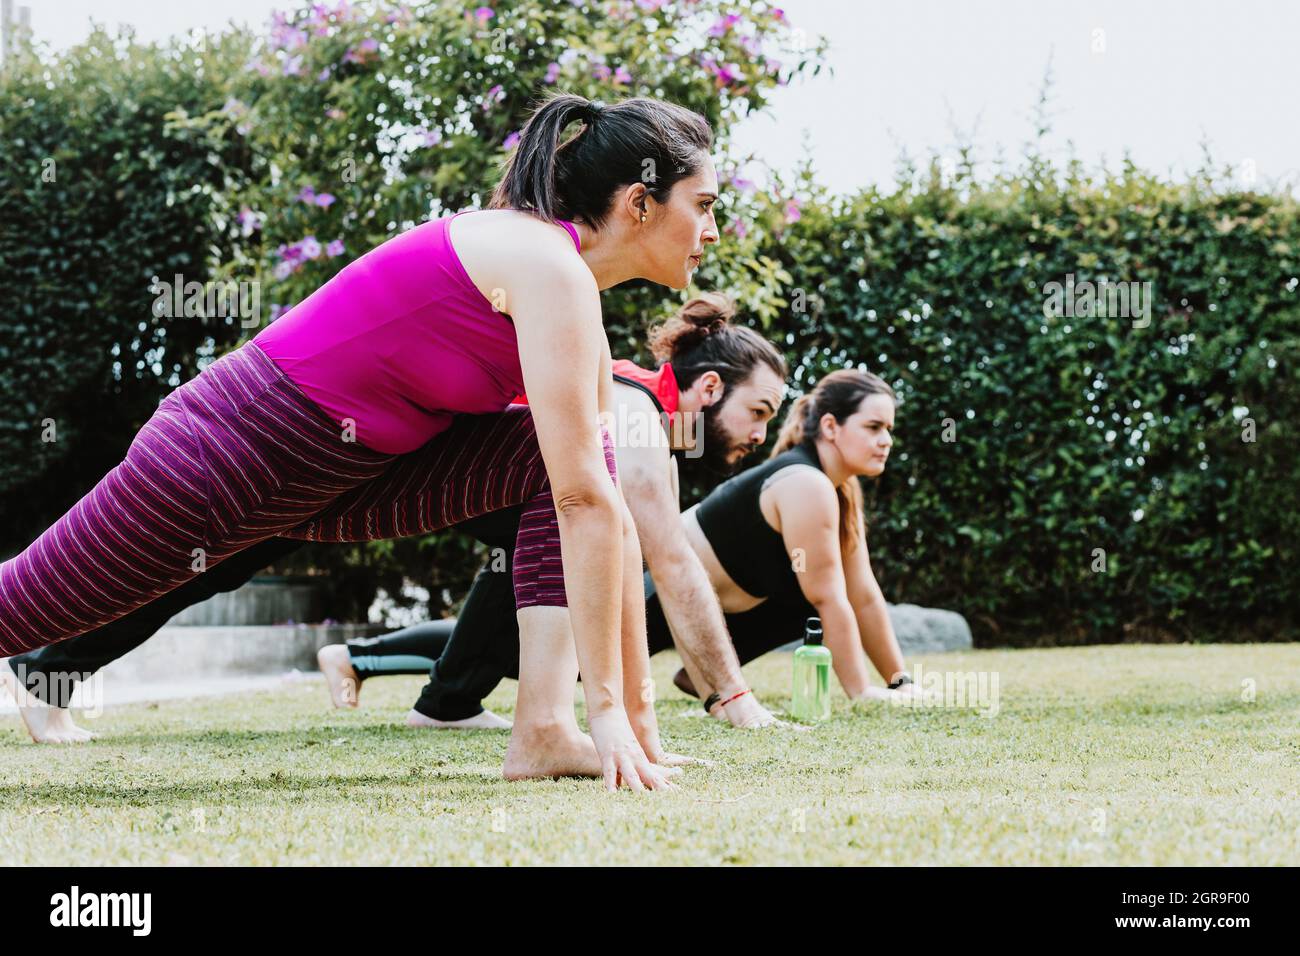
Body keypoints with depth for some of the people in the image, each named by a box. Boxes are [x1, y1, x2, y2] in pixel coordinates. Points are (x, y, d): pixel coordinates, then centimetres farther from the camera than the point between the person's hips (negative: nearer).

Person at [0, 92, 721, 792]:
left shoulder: (570, 285, 4)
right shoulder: (549, 267, -24)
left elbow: (609, 508, 4)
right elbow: (584, 502, -27)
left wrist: (636, 709, 2)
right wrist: (607, 710, -27)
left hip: (338, 466, 9)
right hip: (229, 447, -9)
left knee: (569, 455, -4)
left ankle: (540, 733, -9)